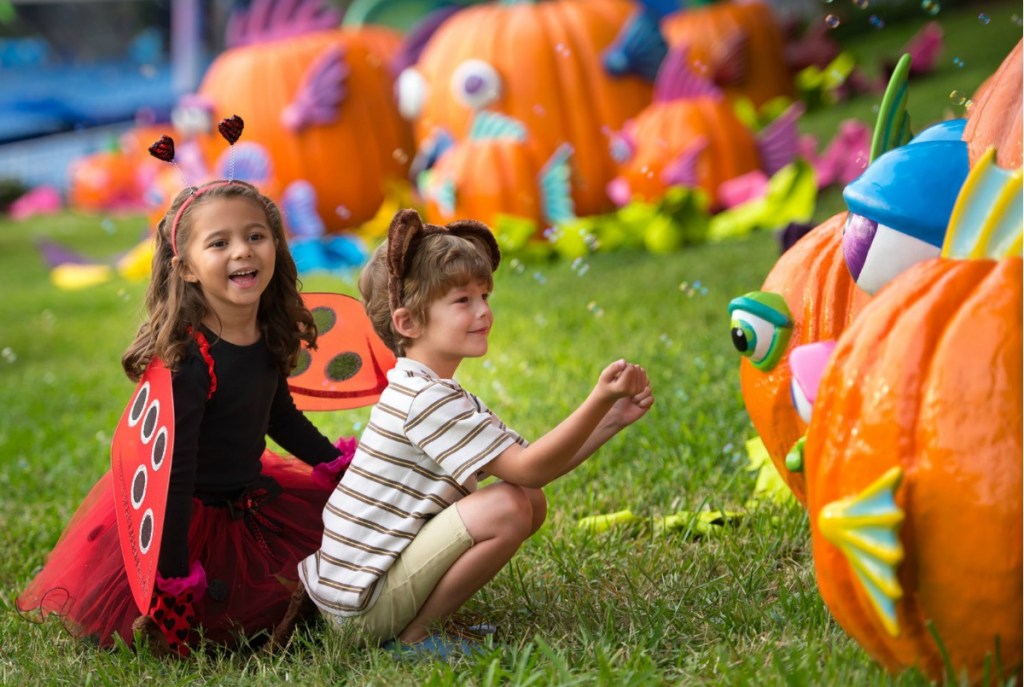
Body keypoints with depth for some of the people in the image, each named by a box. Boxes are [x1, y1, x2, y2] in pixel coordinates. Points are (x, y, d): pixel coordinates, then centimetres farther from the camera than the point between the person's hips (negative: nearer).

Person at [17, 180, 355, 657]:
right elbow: (173, 472, -28)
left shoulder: (268, 337, -5)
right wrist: (173, 578, -27)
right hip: (186, 515, -8)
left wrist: (343, 465, 22)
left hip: (250, 500, 8)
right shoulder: (186, 361, -29)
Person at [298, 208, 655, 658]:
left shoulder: (440, 395, 14)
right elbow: (527, 468, -23)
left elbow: (537, 464, 8)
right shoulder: (424, 399, -20)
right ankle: (413, 636, -10)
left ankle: (421, 617, 8)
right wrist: (599, 400, -27)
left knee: (532, 502, 6)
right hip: (360, 604, -10)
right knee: (509, 506, -23)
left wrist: (612, 419, -4)